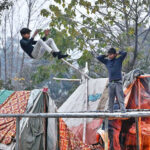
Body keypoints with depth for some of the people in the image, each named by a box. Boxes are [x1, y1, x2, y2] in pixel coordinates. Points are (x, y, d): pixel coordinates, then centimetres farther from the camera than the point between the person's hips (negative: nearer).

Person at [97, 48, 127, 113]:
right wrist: (106, 55, 16)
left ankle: (123, 112, -18)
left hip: (118, 83, -4)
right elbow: (98, 58, 19)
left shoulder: (119, 60, 8)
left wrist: (118, 53, 11)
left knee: (120, 99, -11)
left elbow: (124, 53, -2)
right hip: (111, 83, 4)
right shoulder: (107, 61, 16)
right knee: (110, 101, 3)